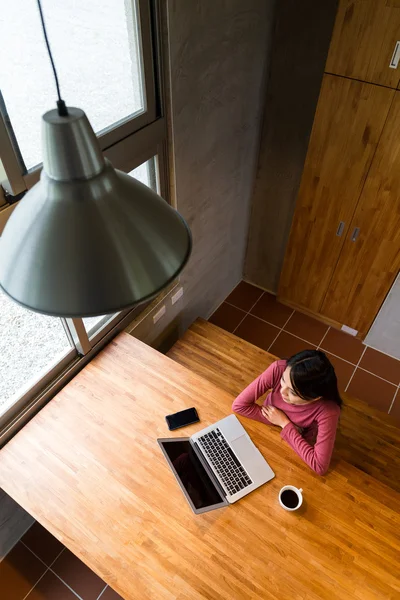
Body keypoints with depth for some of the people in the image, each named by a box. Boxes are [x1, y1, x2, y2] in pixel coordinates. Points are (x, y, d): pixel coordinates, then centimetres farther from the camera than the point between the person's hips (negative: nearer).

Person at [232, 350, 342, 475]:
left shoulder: (327, 411, -33)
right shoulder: (278, 370, -28)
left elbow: (320, 467, -30)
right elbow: (239, 405, -20)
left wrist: (284, 424, -26)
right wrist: (278, 422, -24)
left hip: (295, 453, -1)